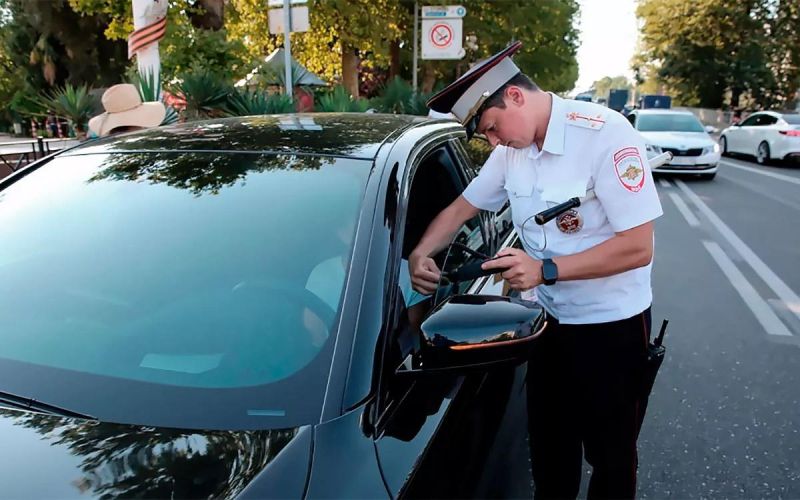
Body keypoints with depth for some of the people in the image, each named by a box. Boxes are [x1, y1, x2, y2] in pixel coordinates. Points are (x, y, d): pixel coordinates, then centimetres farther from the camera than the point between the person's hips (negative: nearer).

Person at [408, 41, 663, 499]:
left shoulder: (605, 134, -21)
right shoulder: (513, 149, 0)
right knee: (549, 447, 20)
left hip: (613, 327, -6)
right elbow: (463, 207, 10)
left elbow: (638, 247, -24)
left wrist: (545, 269, -28)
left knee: (609, 454, 14)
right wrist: (421, 254, -7)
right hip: (554, 321, 6)